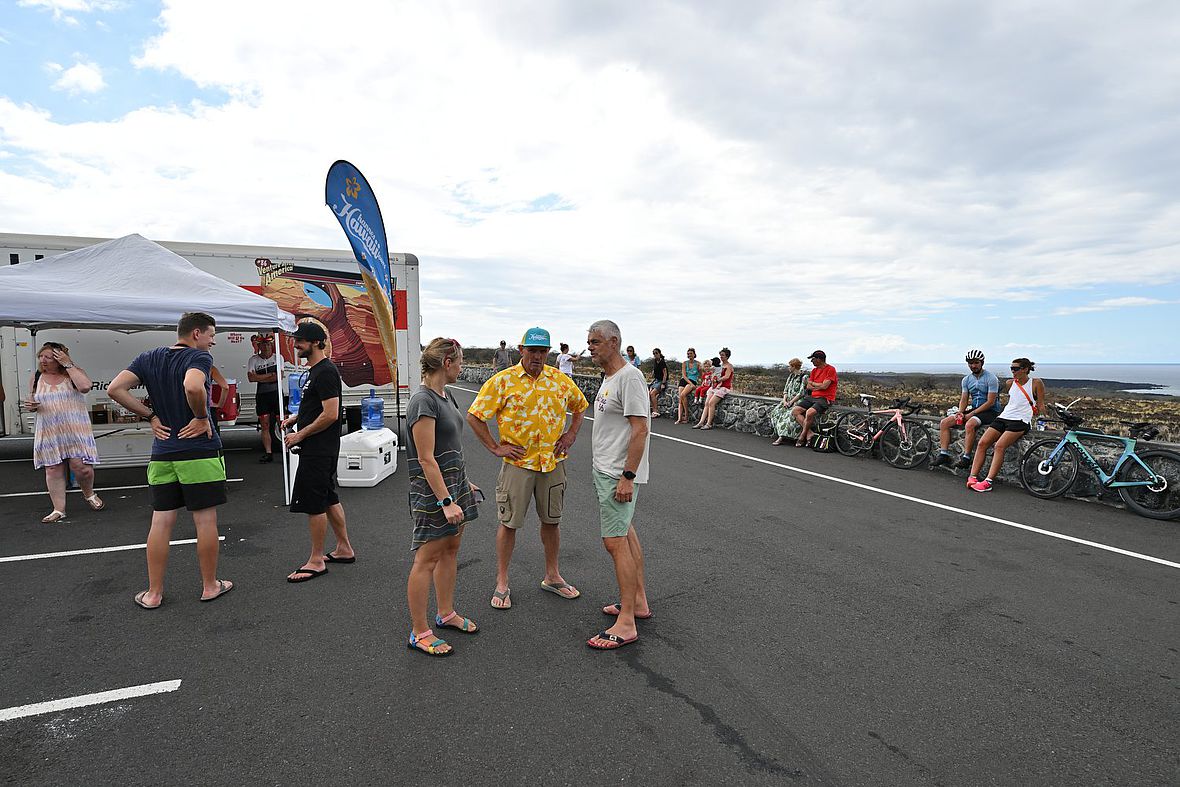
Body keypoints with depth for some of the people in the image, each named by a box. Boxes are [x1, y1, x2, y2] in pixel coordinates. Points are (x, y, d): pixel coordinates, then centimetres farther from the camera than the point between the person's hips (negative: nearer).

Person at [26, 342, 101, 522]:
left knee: (81, 466, -8)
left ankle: (89, 495, 21)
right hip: (48, 432, 3)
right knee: (53, 470, 4)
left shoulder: (75, 372, -2)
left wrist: (68, 364, -19)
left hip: (75, 430, -3)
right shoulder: (36, 378, 8)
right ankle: (58, 510, 12)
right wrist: (30, 406, -5)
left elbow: (85, 387, -23)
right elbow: (33, 400, 20)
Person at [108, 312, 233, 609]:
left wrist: (151, 417, 5)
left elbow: (115, 389, 2)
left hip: (162, 455, 6)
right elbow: (193, 387, -30)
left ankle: (154, 593, 20)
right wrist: (202, 418, -14)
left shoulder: (149, 358, 9)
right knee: (206, 521, 5)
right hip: (200, 454, -6)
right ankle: (210, 586, 18)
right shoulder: (199, 357, -10)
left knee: (160, 522, 11)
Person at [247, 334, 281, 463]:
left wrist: (261, 378, -10)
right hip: (261, 395, 2)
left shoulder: (278, 358, 4)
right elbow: (251, 377, -7)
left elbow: (279, 377, -8)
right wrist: (270, 375, -9)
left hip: (277, 393, -2)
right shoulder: (254, 359, 6)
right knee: (265, 425, 3)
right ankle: (268, 453, 7)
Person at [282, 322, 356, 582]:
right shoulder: (314, 370, 16)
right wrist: (296, 418, 11)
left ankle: (316, 562, 9)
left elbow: (330, 414, -23)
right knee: (329, 499, 16)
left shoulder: (325, 372, -17)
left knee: (313, 503, -3)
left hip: (319, 449, -11)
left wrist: (300, 435, -16)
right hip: (320, 449, 11)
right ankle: (344, 549, 27)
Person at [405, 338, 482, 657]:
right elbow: (427, 459, -22)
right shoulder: (423, 402, -20)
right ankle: (419, 632, 14)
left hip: (454, 482, 9)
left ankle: (446, 613, 34)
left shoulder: (445, 396, 9)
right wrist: (446, 501, -22)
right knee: (427, 559, 1)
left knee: (450, 550, 18)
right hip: (432, 490, -9)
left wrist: (464, 484, 21)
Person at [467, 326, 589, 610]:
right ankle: (502, 583, 20)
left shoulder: (560, 380, 4)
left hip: (553, 462, 4)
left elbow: (580, 407, 20)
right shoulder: (503, 381, -7)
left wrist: (571, 435, 7)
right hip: (517, 462, -3)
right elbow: (474, 416, -5)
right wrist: (495, 448, -8)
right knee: (509, 522, 5)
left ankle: (552, 576, 31)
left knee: (551, 520, 14)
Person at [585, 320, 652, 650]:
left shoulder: (629, 376, -18)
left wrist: (627, 476, -24)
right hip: (605, 470, 11)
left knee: (614, 541, -10)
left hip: (619, 474, -11)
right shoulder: (608, 378, 14)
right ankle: (638, 601, 30)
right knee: (625, 532, 17)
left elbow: (640, 429, -23)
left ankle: (626, 624, -2)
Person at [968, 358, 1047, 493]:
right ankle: (972, 477, -20)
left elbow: (1040, 406, 4)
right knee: (982, 443, -16)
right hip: (1003, 417, 6)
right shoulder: (1010, 383, 17)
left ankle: (988, 482, -30)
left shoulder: (1036, 383, 3)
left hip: (1021, 421, -5)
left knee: (1000, 446, -26)